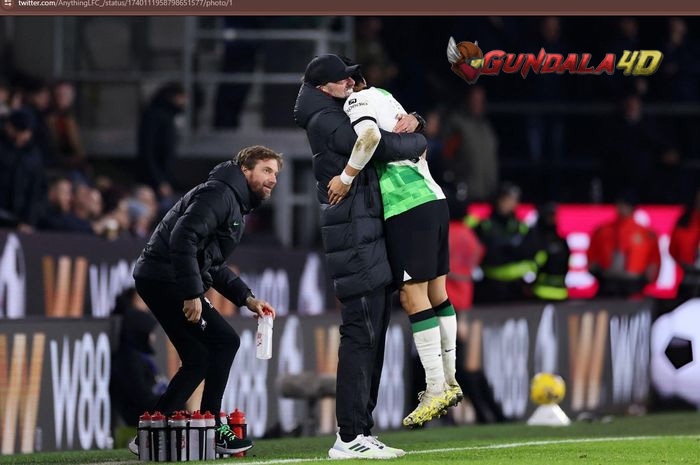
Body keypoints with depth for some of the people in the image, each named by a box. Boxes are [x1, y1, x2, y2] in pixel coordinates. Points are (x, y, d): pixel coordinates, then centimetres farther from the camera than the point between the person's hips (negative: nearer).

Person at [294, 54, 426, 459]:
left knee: (373, 338, 10)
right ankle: (350, 437, -14)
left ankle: (359, 429, 13)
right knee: (360, 337, -12)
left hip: (373, 240, 10)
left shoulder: (342, 120, 20)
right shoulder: (327, 123, -10)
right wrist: (419, 143, -2)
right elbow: (384, 147, -20)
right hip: (355, 239, -10)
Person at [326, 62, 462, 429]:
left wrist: (346, 178, -18)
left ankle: (436, 389, -9)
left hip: (408, 207, -9)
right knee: (436, 292, 13)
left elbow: (370, 136, -26)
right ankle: (448, 381, 18)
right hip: (433, 197, 9)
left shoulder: (358, 101, -5)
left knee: (413, 296, -7)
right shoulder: (386, 98, 22)